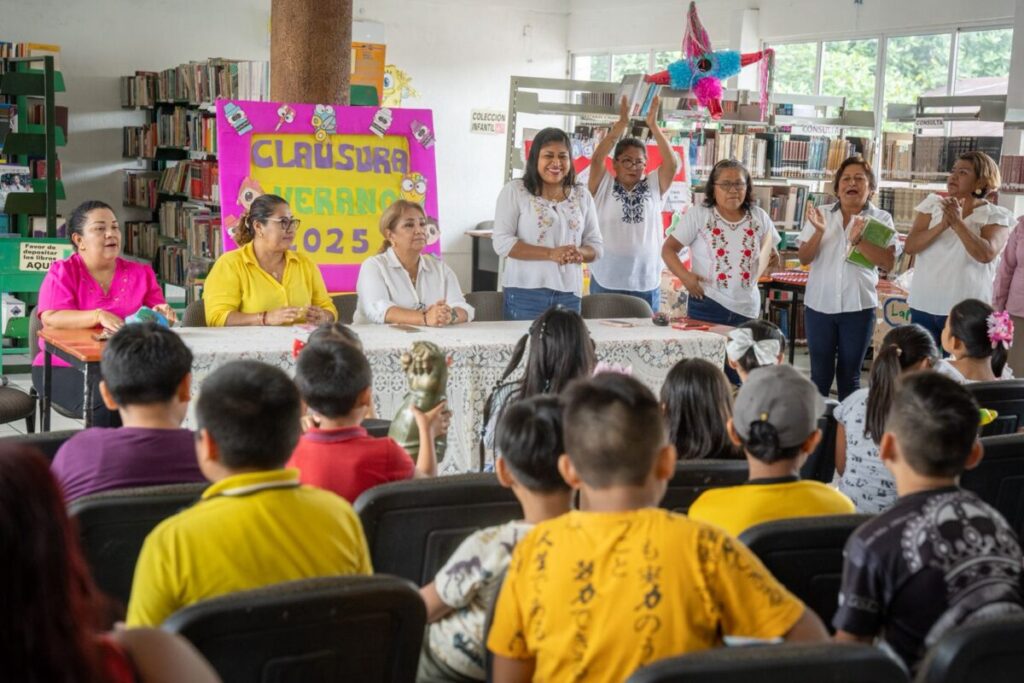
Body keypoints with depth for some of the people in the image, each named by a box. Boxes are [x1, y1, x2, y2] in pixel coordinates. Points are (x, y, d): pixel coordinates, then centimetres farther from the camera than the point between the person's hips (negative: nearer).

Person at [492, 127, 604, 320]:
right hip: (525, 293, -3)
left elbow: (596, 246, 14)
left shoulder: (582, 196, 12)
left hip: (569, 295, 3)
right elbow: (502, 242, -8)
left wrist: (579, 253, -11)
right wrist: (551, 254, -17)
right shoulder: (515, 191, 1)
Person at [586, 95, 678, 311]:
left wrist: (653, 125, -10)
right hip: (607, 281, -2)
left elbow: (672, 163, -6)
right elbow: (596, 159, -12)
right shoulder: (604, 187, 2)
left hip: (646, 282, 2)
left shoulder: (653, 187, 7)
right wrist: (622, 123, -13)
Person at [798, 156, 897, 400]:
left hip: (858, 307, -1)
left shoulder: (881, 219, 0)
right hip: (819, 304, 1)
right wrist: (819, 232, -18)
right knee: (820, 375, 6)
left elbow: (888, 262, -11)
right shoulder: (821, 215, 3)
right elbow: (804, 258, -1)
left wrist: (859, 240, -24)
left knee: (849, 376, 8)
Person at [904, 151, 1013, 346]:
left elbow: (986, 254, -18)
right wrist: (943, 224, -19)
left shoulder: (995, 215, -2)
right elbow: (910, 246, -5)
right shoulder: (933, 203, 6)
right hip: (924, 306, 3)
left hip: (966, 311, -3)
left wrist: (958, 223, -22)